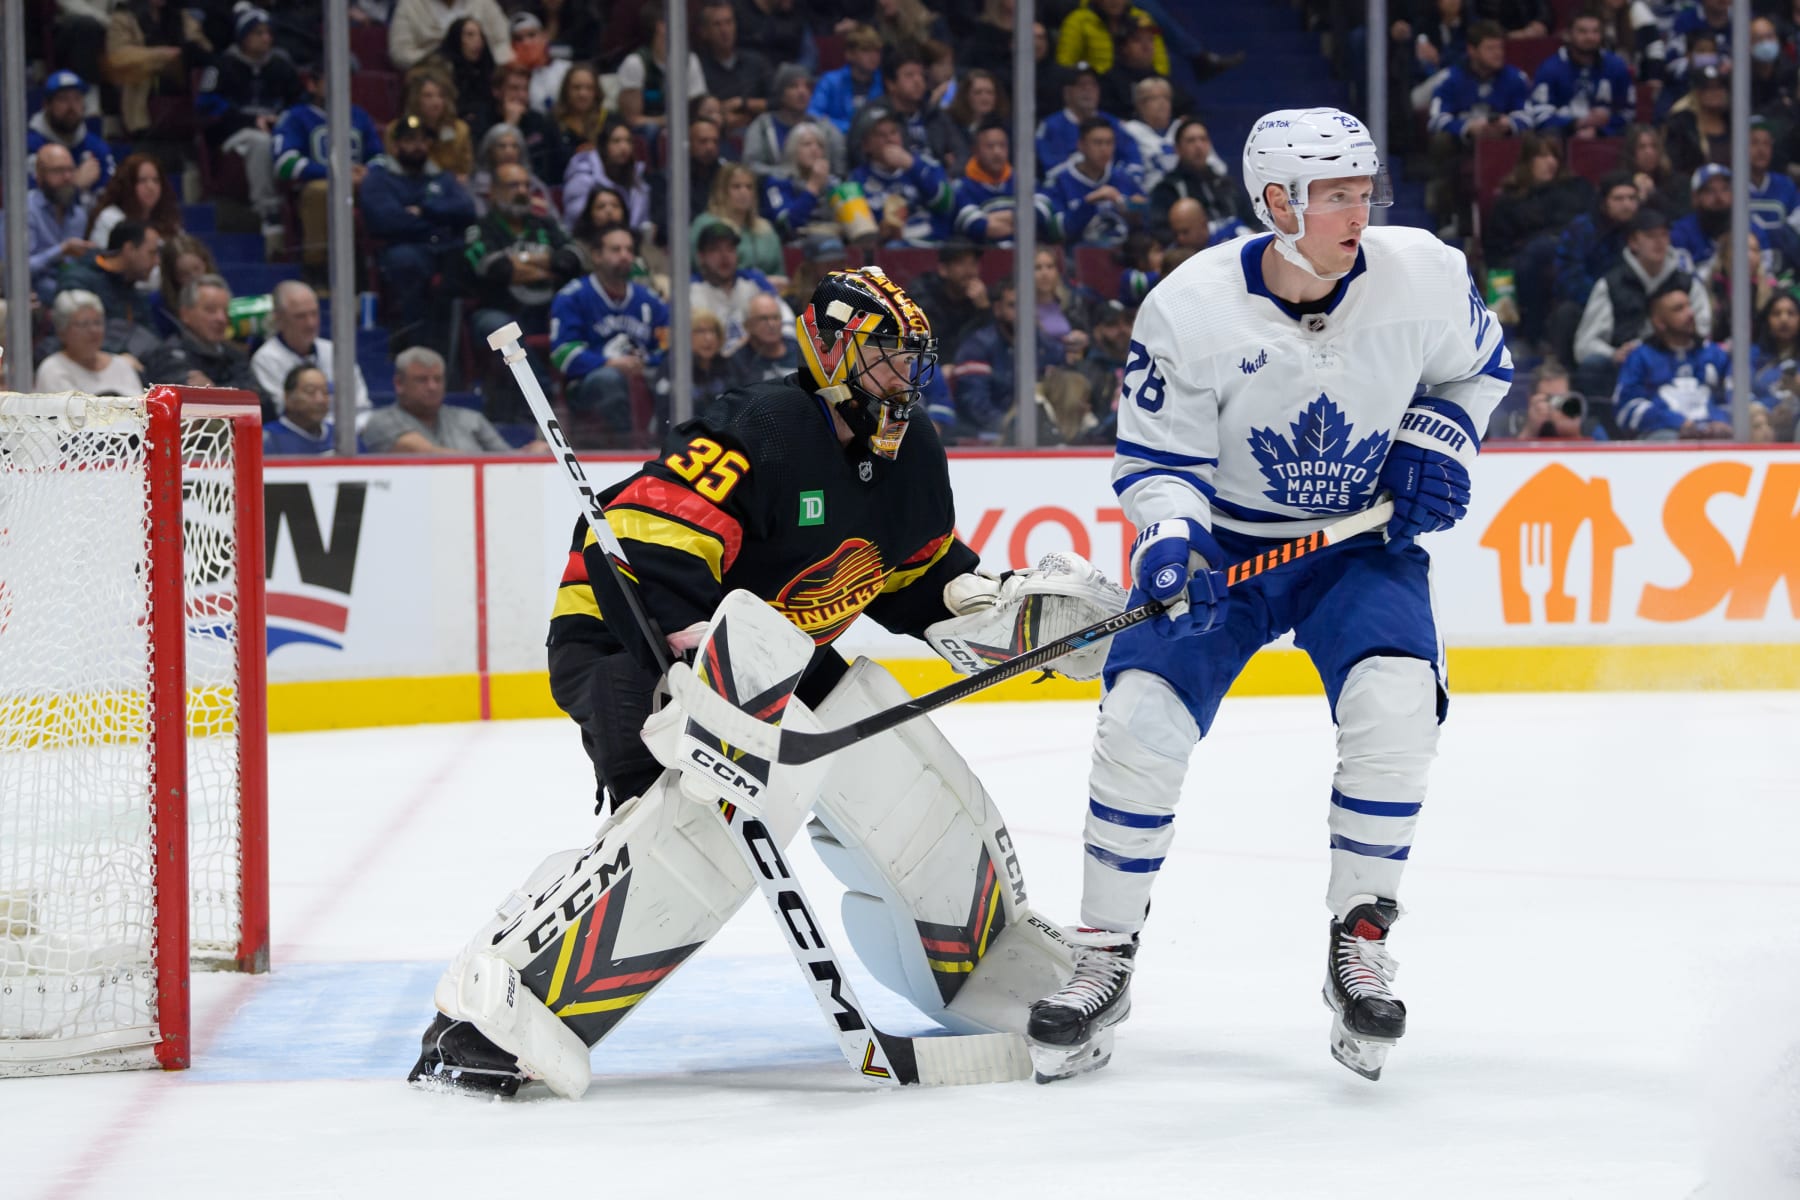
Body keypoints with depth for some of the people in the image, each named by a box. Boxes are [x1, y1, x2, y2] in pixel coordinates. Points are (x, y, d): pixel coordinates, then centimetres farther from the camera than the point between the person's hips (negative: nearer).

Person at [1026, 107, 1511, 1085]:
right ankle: (1105, 960, 3)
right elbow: (1155, 459, -12)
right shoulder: (1192, 308, -20)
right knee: (1142, 719, -15)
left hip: (1362, 540, 0)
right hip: (1224, 537, 0)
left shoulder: (1425, 278, -15)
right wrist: (1169, 538, -31)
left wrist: (1435, 442, -10)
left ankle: (1360, 948, -7)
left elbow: (1478, 365, 8)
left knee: (1394, 706, -25)